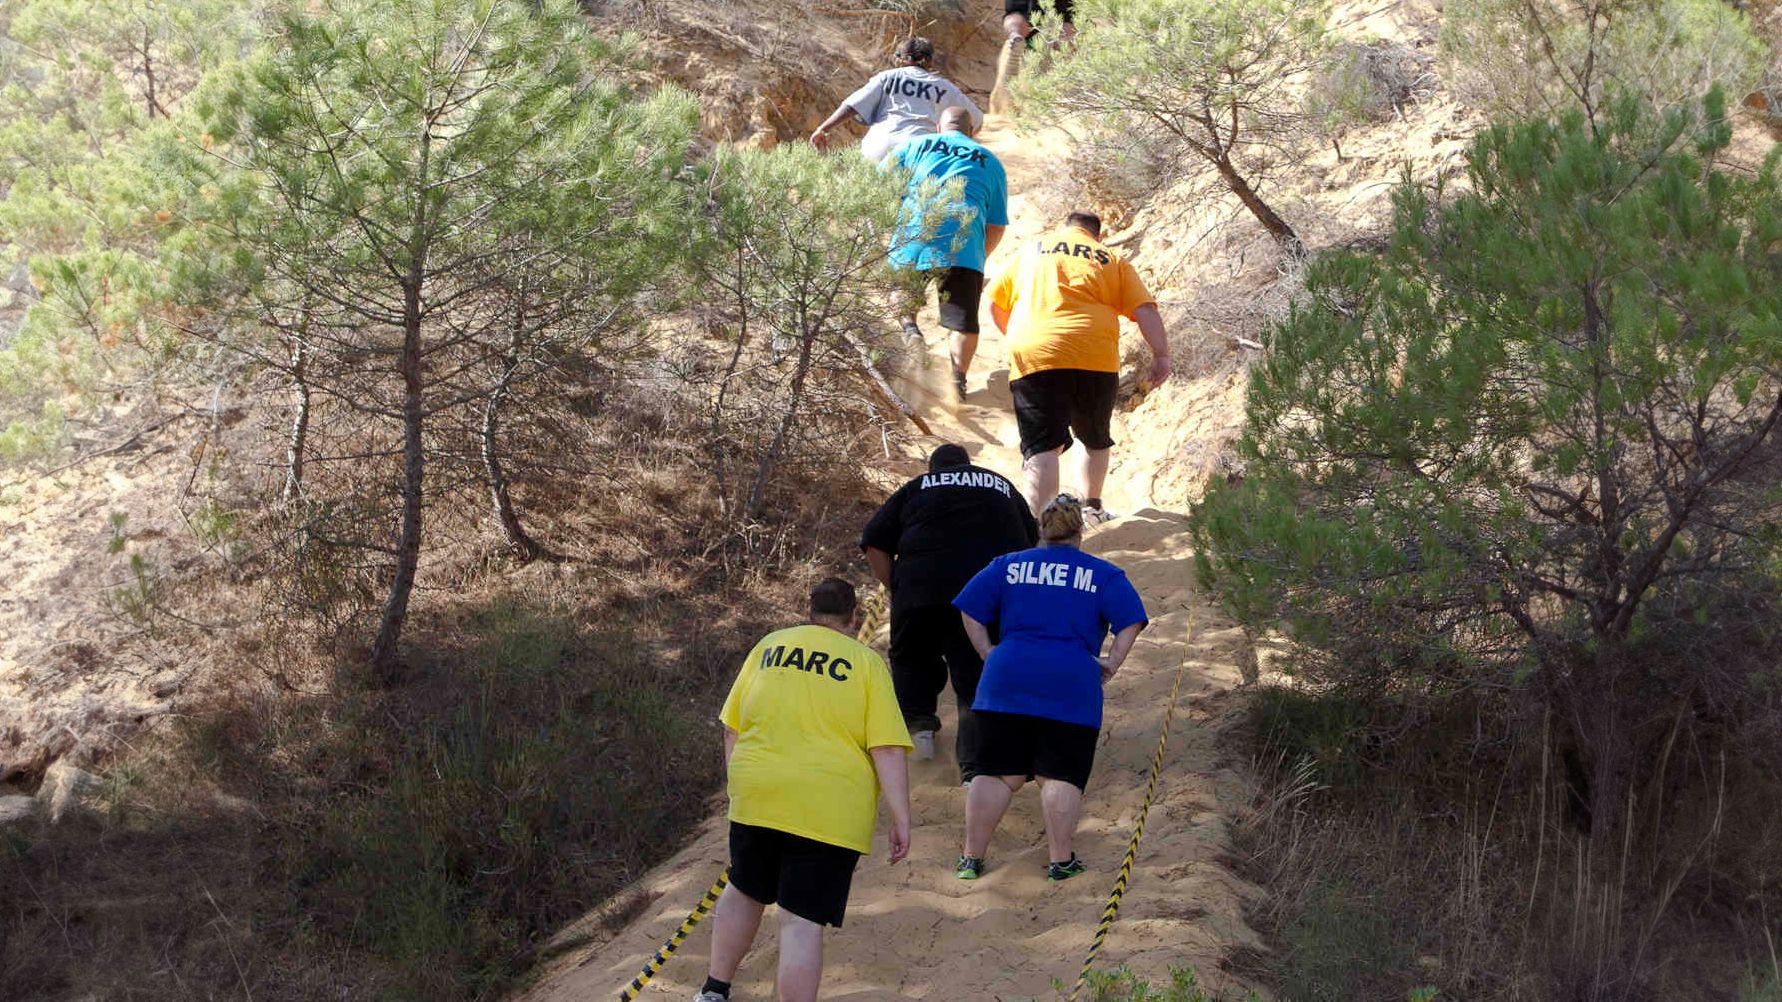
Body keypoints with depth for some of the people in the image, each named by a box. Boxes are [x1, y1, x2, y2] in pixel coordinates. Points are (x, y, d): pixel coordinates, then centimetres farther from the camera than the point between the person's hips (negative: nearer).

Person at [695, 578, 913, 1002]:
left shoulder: (769, 647, 11)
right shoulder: (866, 662, 0)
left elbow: (732, 727, 14)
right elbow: (888, 749, -7)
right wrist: (901, 819, -6)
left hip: (756, 793, 4)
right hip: (829, 810, -4)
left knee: (744, 892, 25)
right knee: (802, 922, -4)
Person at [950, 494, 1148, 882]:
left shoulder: (1008, 566, 13)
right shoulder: (1104, 574, 8)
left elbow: (970, 610, 9)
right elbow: (1130, 621, -2)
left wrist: (987, 652, 12)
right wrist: (1112, 663, 4)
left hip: (1006, 680, 2)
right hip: (1072, 687, -2)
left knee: (997, 773, 6)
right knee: (1061, 776, 2)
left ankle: (971, 857, 6)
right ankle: (1061, 860, 2)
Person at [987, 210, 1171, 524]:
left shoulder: (1031, 250, 22)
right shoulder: (1112, 260, 18)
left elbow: (995, 303, 24)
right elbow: (1145, 310, 6)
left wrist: (1014, 337, 39)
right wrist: (1161, 355, 6)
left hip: (1032, 356, -1)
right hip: (1095, 358, 1)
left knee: (1042, 448, -8)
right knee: (1096, 439, 24)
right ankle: (1091, 506, 36)